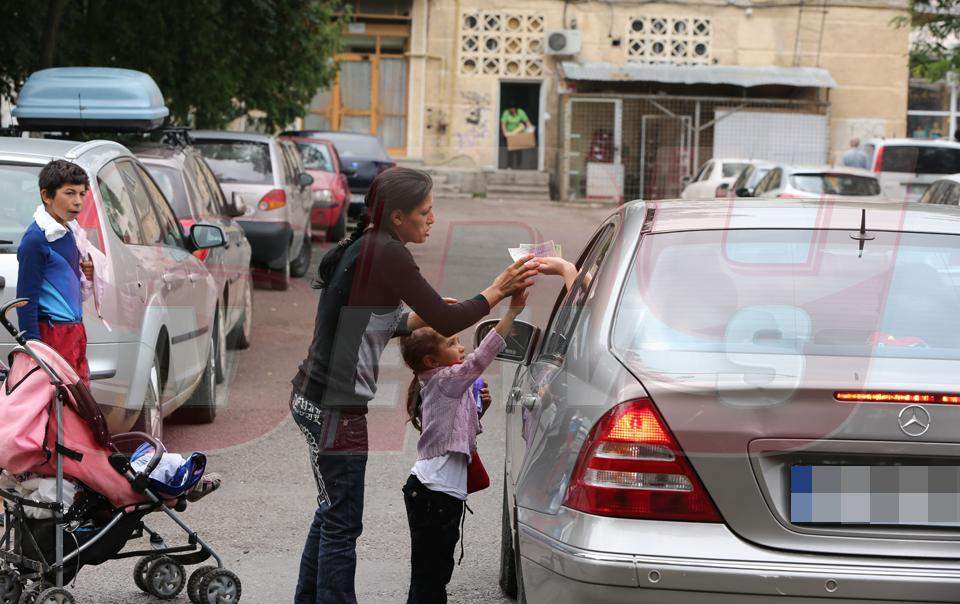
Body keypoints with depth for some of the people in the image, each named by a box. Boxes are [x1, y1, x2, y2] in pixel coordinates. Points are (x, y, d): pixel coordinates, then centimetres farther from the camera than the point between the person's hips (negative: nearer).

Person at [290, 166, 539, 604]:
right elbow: (448, 322, -16)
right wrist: (498, 290, -5)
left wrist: (421, 317, 12)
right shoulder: (387, 254, -17)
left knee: (333, 513, 20)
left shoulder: (363, 248, 12)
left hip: (315, 399, 10)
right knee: (342, 522, -3)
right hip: (335, 407, -10)